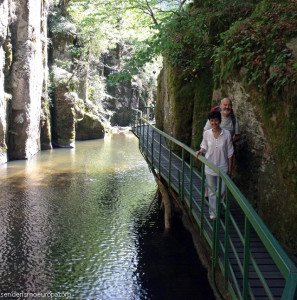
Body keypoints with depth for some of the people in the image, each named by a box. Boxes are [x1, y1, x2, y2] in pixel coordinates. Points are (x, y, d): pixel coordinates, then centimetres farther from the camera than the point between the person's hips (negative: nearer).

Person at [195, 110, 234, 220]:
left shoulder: (226, 134, -11)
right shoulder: (206, 133, -8)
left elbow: (229, 152, -3)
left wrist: (230, 167, 0)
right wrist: (200, 151, -14)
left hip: (222, 167, -1)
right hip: (210, 167, 1)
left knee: (221, 191, 4)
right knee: (212, 191, 10)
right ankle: (213, 212, 25)